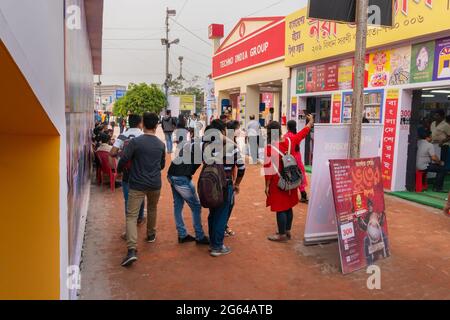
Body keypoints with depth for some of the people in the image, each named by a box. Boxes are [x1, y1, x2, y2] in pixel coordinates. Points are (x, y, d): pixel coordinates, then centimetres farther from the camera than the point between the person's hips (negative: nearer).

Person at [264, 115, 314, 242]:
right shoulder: (290, 140, -3)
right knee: (288, 207, 17)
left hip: (278, 183, -6)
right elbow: (303, 133, 16)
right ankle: (288, 231, 29)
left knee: (280, 209, 3)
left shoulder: (270, 147, -19)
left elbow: (268, 169, -16)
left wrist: (267, 185, -8)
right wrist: (311, 122, 33)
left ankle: (282, 235, 12)